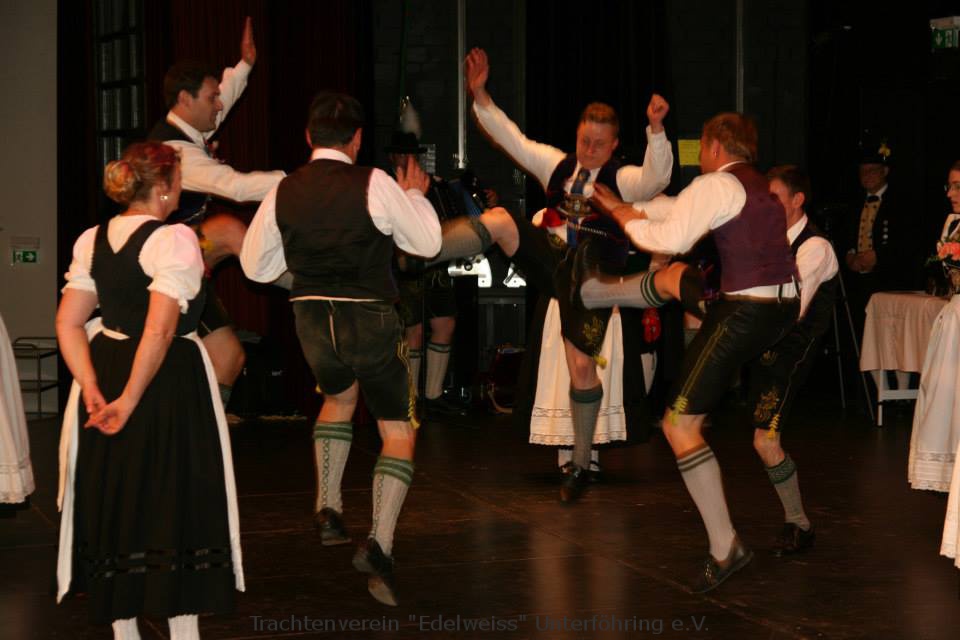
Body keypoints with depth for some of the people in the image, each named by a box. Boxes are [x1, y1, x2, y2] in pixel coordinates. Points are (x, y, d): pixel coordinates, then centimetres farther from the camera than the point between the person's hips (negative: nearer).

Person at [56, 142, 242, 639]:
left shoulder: (91, 240, 6)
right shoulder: (173, 239, -15)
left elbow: (68, 324, 1)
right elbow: (159, 330, -24)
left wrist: (94, 391, -4)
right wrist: (131, 399, -20)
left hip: (108, 369, 7)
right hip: (168, 380, -7)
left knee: (115, 500, 14)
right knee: (175, 503, 4)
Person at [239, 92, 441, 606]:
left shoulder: (284, 192, 1)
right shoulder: (374, 184, -11)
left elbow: (255, 265, 12)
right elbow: (428, 243, 0)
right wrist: (415, 195, 15)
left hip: (312, 322, 4)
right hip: (369, 318, -4)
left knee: (339, 396, 35)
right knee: (397, 432, 9)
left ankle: (328, 509, 29)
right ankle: (379, 545, -10)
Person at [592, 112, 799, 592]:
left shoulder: (716, 185, -9)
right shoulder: (760, 187, 20)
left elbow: (672, 239, -18)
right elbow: (679, 208, 25)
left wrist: (626, 219, 0)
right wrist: (624, 206, 26)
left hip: (744, 313, -10)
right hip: (782, 309, 10)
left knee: (680, 424, -9)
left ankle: (724, 546, -16)